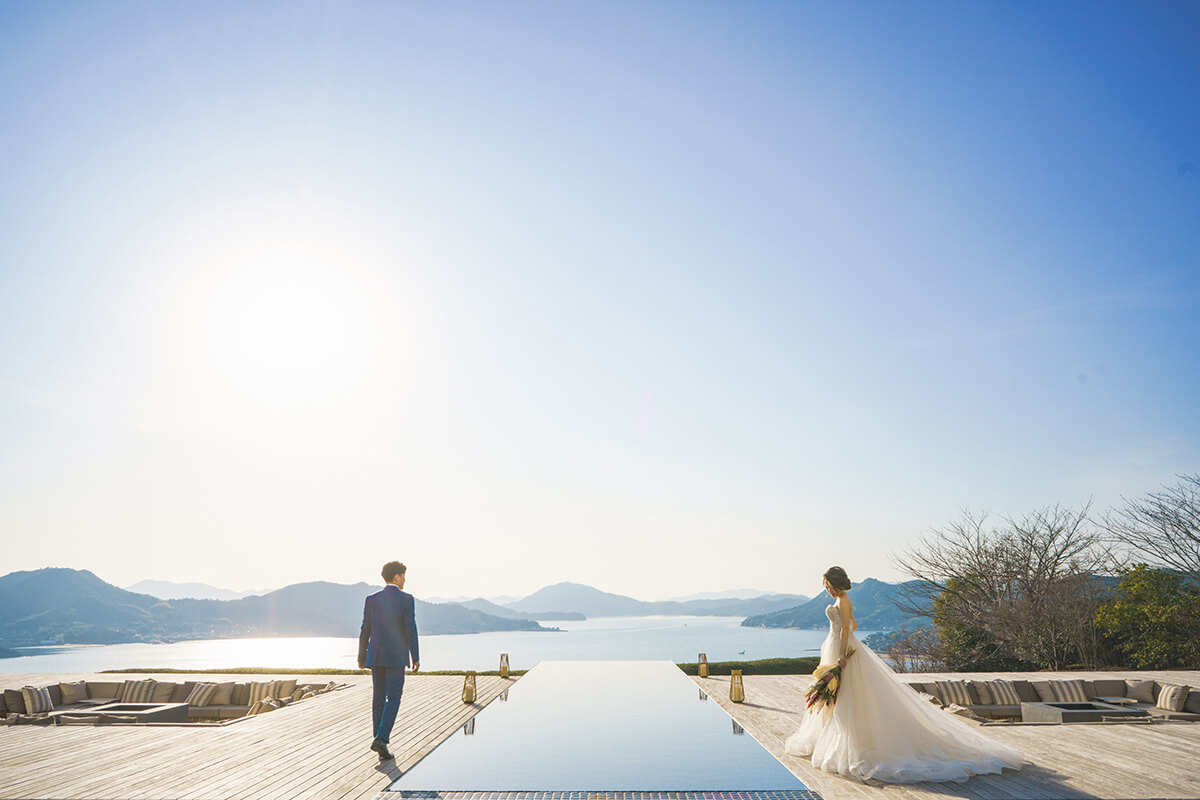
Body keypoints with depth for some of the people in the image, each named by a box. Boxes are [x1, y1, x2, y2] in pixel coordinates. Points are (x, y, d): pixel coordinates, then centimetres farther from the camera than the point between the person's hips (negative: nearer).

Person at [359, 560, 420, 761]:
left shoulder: (371, 599, 4)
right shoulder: (406, 599, -7)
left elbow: (365, 630, 5)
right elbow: (410, 629, -10)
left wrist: (361, 657, 14)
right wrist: (416, 657, -4)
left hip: (376, 656, 4)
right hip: (396, 656, -4)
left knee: (379, 698, 12)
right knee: (393, 698, 2)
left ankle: (380, 742, 13)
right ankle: (381, 739, -11)